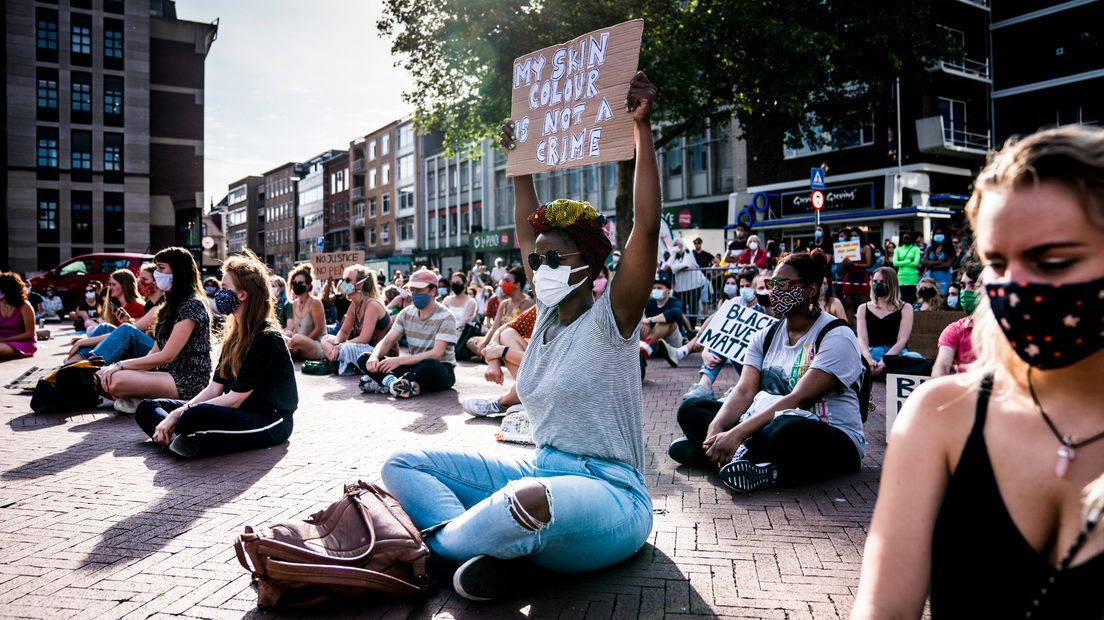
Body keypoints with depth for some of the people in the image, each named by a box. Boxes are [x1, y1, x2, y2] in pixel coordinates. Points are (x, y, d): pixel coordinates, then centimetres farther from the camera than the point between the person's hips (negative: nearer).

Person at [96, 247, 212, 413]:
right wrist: (118, 367, -2)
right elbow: (155, 352, 12)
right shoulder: (172, 304, 17)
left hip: (187, 383, -9)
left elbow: (166, 356, -18)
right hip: (169, 375, 9)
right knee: (103, 375, -4)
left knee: (116, 380, -27)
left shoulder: (191, 306, -14)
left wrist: (121, 365, -12)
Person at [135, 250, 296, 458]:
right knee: (147, 408, 2)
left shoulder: (266, 339, -16)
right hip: (237, 414, 9)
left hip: (269, 420, -9)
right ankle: (175, 436, -23)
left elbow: (234, 399, -17)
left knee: (195, 417, -39)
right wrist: (177, 414, -7)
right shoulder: (234, 335, 12)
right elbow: (214, 389, 8)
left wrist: (178, 414, -13)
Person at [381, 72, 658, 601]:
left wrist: (642, 127, -23)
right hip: (542, 473, 8)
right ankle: (493, 547, -18)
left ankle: (445, 544, -13)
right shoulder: (549, 314, 9)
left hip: (609, 494, -8)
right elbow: (528, 233, 21)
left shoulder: (609, 319, -10)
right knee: (403, 464, 4)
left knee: (532, 499, -45)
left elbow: (646, 226, -23)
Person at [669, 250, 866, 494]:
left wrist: (738, 433, -33)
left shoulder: (837, 337, -12)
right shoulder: (766, 336, 8)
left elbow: (798, 400, -24)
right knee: (690, 409, -6)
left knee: (784, 431, -41)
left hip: (830, 439, -6)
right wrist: (716, 428, -25)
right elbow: (744, 391, -5)